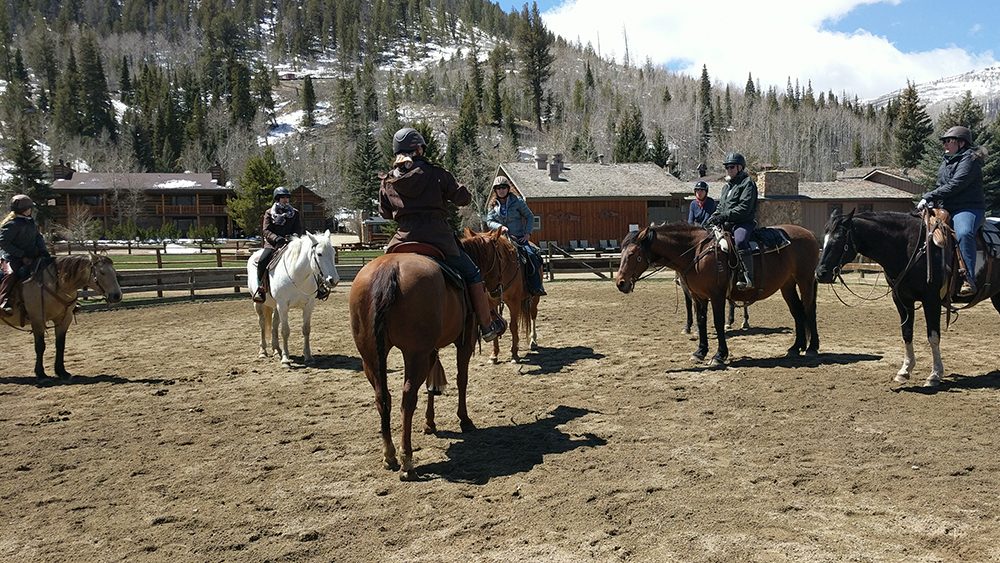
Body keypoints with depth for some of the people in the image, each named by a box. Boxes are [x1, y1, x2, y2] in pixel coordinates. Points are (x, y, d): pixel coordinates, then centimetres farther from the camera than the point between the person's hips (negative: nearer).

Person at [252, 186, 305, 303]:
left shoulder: (295, 213, 13)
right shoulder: (269, 213, 9)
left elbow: (299, 229, 8)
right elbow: (266, 230, -1)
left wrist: (294, 236, -16)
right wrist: (276, 238, -21)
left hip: (290, 244, 1)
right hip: (272, 244, -1)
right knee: (262, 261, -27)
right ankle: (260, 289, -16)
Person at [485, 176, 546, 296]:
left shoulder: (518, 202, 2)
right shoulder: (492, 205, 8)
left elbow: (530, 217, 6)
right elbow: (489, 221, 3)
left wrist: (528, 233, -6)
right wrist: (500, 227, -18)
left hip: (519, 238, -2)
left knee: (532, 256, -24)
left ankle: (536, 287, -16)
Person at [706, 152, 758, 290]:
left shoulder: (748, 183, -2)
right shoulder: (727, 186, 25)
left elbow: (744, 208, -14)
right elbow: (721, 208, 27)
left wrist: (725, 216, -21)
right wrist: (711, 219, 7)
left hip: (744, 222, -9)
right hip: (727, 224, 9)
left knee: (740, 241, -36)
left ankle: (748, 279, -39)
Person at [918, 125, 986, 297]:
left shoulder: (969, 160, -7)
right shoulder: (946, 162, 20)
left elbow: (954, 185, -19)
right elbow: (940, 186, 22)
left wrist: (928, 197, -22)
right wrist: (931, 204, 3)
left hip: (968, 209, -10)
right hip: (945, 210, 10)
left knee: (964, 234, -37)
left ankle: (968, 281, -43)